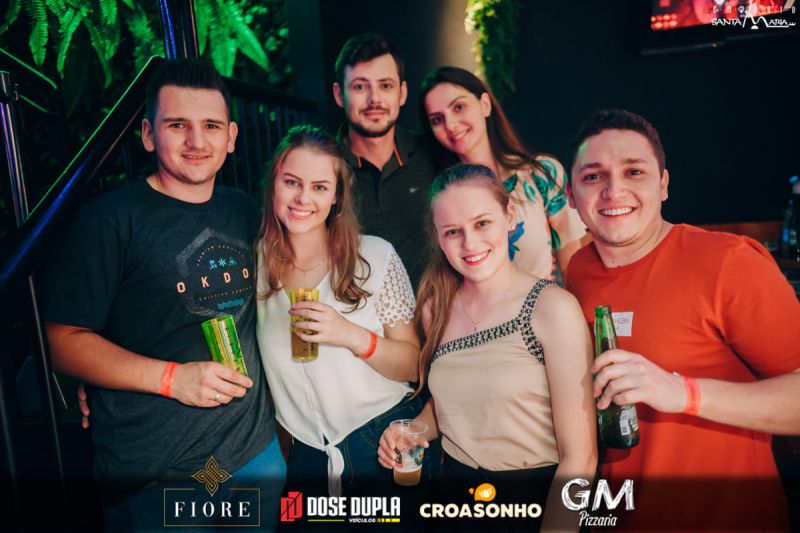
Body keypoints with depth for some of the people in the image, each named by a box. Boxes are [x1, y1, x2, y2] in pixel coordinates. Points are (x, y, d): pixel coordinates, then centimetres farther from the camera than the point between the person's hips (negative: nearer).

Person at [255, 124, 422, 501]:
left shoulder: (375, 256, -11)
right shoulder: (256, 262, -3)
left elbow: (413, 367, -10)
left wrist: (354, 336, -26)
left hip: (386, 441, -2)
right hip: (308, 455, 3)